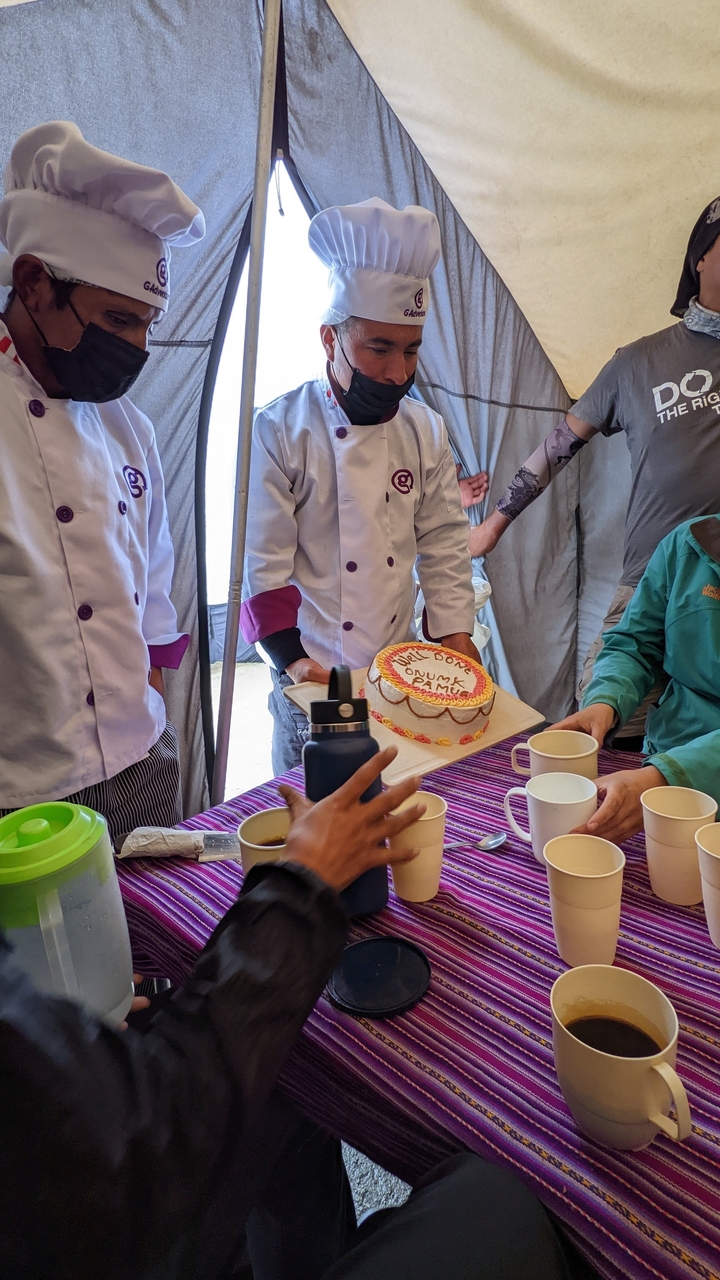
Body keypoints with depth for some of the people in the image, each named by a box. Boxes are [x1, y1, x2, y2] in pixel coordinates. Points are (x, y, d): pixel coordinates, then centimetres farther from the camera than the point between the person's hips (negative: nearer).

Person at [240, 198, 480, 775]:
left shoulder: (427, 432, 1)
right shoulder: (279, 432, -13)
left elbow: (445, 548, 3)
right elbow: (263, 567, -14)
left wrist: (456, 642, -4)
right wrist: (295, 663, -21)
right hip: (315, 680, -4)